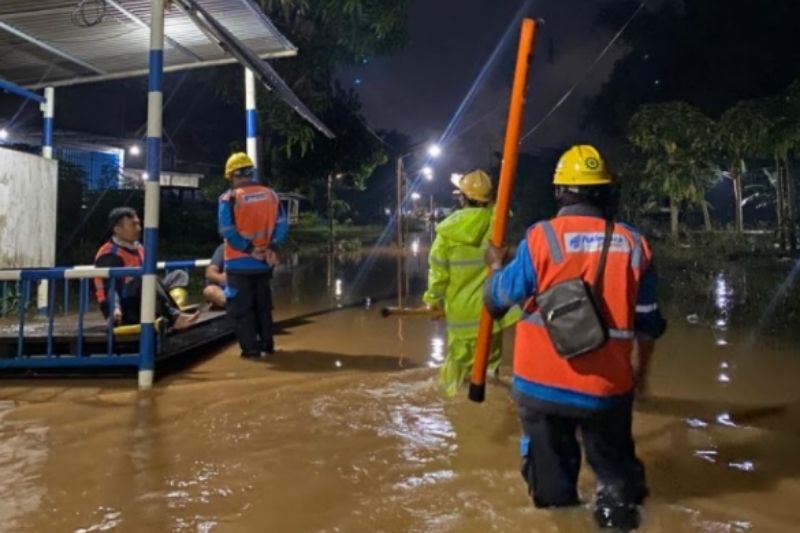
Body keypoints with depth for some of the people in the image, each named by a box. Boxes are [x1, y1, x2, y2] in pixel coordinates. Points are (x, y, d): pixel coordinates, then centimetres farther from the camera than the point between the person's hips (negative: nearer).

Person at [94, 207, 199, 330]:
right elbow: (110, 288, -22)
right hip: (126, 312, -9)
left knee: (178, 275, 1)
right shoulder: (109, 255, -12)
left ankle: (176, 310, -29)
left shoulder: (139, 249, 15)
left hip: (143, 307, 9)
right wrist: (115, 308, -39)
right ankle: (175, 318, -41)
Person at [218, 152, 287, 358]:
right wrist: (271, 247, -4)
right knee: (263, 305, 18)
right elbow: (282, 225, 0)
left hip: (239, 262, -4)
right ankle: (267, 344, 22)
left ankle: (251, 348, 6)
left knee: (242, 307, 6)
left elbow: (227, 230, -16)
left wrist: (248, 249, -11)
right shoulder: (271, 195, 5)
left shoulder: (229, 197, -10)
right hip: (263, 261, 5)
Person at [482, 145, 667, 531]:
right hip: (607, 388, 2)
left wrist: (496, 265, 19)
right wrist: (642, 369, 22)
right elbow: (648, 323, 4)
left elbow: (499, 298, -3)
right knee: (615, 468, 23)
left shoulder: (541, 238, -12)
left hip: (542, 384, -1)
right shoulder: (633, 244, -3)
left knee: (552, 475, 18)